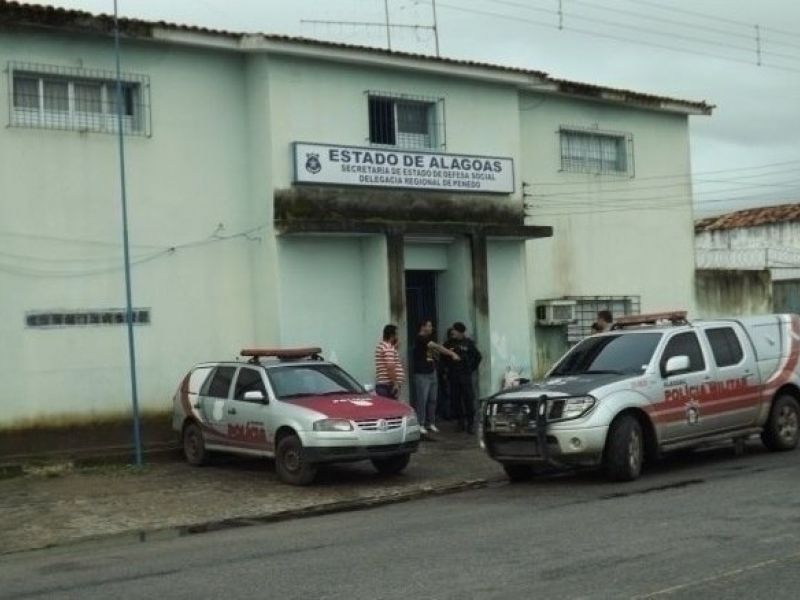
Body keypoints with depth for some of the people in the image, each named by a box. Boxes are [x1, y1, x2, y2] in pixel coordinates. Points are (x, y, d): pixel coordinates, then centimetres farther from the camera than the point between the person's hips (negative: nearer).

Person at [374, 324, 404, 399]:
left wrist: (395, 347, 20)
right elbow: (390, 367, -21)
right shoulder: (388, 348, -13)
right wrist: (395, 383, -19)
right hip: (388, 385, -10)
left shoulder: (381, 345, 19)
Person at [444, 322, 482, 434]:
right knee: (456, 400, 3)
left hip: (466, 375, -2)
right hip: (454, 376, 2)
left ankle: (471, 423, -2)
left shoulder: (468, 343, 0)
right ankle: (461, 422, 13)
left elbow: (478, 356, 8)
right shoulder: (449, 343, 5)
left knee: (469, 399, -5)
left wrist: (472, 368, 5)